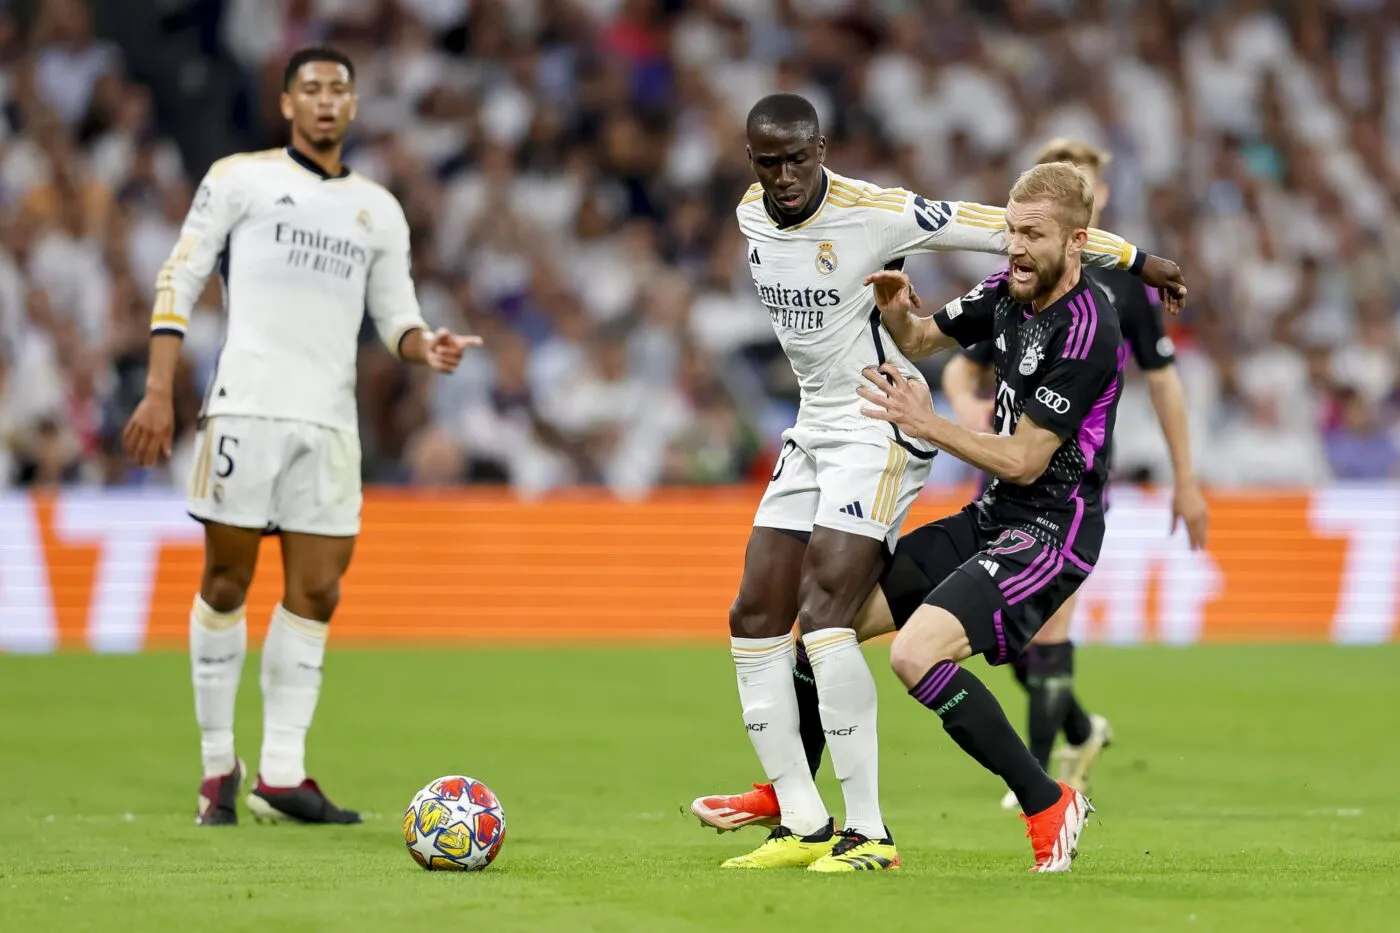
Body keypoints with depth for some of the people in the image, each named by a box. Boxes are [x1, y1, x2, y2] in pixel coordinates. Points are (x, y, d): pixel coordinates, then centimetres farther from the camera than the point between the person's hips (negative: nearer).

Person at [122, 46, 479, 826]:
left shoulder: (379, 210, 18)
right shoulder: (240, 178, 6)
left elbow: (396, 314, 19)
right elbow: (180, 281, 3)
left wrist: (425, 346, -5)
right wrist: (159, 392, -5)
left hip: (329, 421, 4)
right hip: (246, 405, -4)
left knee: (316, 592, -1)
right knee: (228, 580, -2)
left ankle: (281, 774, 2)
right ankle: (218, 765, 8)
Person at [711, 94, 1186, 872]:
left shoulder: (875, 215, -19)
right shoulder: (750, 218, 3)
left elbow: (1003, 227, -12)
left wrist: (1135, 259, -5)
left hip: (879, 428, -8)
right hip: (814, 430, 8)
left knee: (825, 614, -20)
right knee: (755, 619, 2)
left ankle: (869, 832, -16)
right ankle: (804, 826, 8)